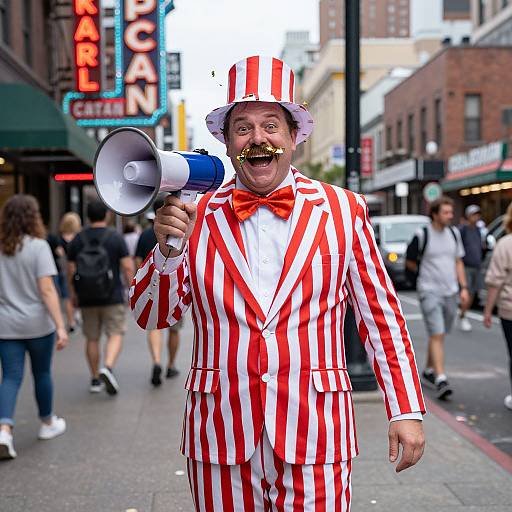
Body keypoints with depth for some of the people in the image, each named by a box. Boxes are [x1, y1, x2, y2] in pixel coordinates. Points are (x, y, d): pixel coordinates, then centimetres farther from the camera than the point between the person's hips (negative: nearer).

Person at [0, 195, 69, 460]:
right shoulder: (38, 246, -11)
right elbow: (47, 290, -17)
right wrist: (61, 326, -18)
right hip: (38, 324, -3)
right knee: (42, 374, 14)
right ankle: (48, 424, 32)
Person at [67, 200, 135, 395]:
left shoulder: (77, 240, 2)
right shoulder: (116, 238, -6)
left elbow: (71, 270, 3)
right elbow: (128, 267, -9)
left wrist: (74, 293, 15)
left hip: (86, 298, 3)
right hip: (112, 297, -3)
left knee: (92, 338, 12)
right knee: (115, 334, 3)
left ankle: (95, 379, 17)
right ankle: (108, 368, -20)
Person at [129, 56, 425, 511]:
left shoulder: (344, 211, 2)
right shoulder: (197, 217, 3)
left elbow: (382, 317, 5)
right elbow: (151, 317, 5)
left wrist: (407, 410, 3)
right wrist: (168, 249, -12)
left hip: (314, 438, -1)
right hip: (221, 436, 1)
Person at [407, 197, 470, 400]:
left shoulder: (454, 233, 9)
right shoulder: (422, 235, -8)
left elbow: (458, 262, 14)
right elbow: (409, 261, 3)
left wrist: (463, 287, 7)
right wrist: (427, 273, 8)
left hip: (451, 292, 5)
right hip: (430, 291, -5)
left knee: (439, 335, 13)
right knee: (437, 335, -13)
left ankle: (428, 371, 29)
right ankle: (440, 380, -17)